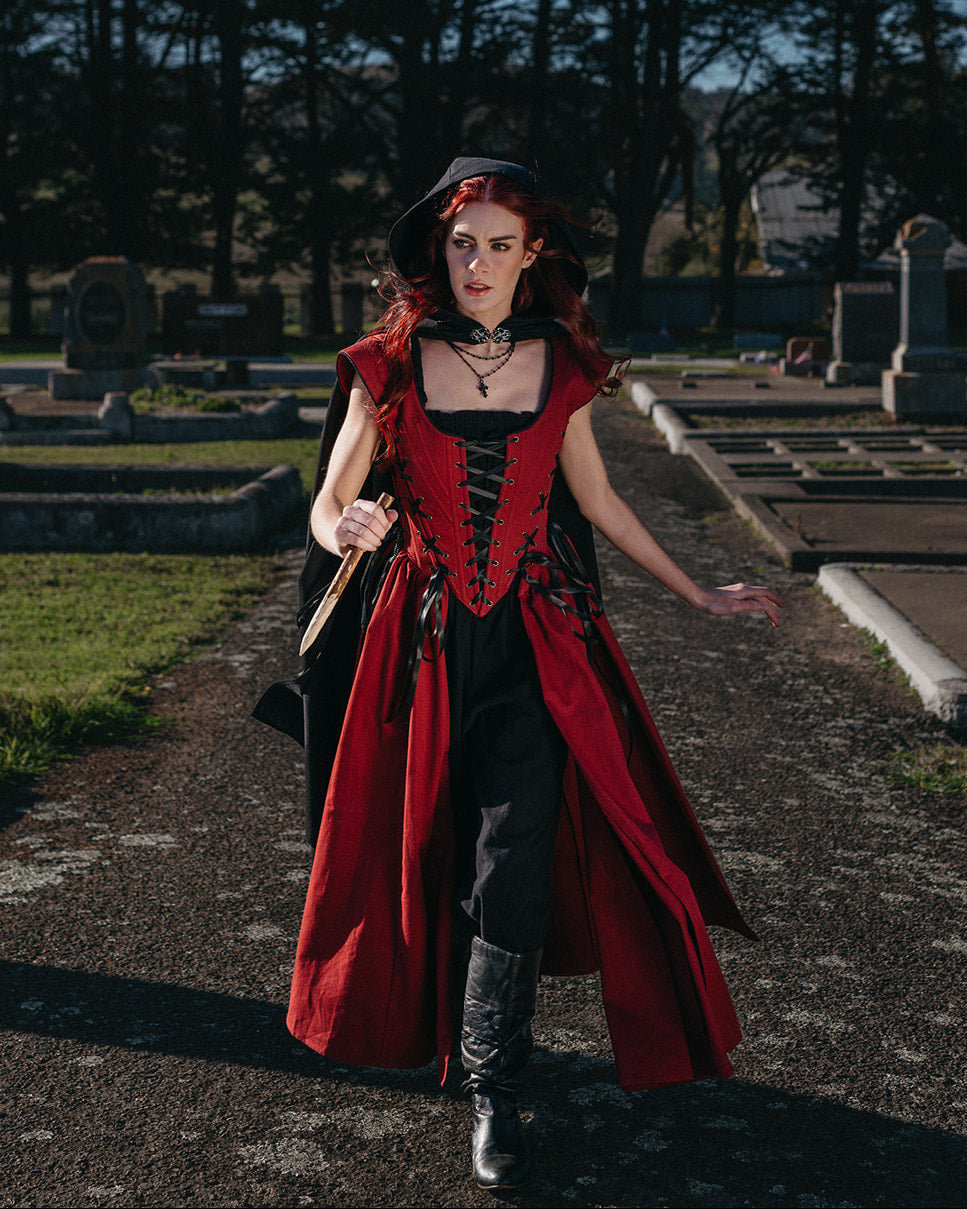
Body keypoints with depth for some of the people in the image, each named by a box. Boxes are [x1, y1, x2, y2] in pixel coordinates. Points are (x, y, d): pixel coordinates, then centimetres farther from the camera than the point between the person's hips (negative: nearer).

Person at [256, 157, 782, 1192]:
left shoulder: (559, 365, 5)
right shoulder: (391, 363, 0)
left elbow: (597, 501, 14)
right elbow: (329, 505, 0)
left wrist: (698, 595, 15)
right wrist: (345, 530, -25)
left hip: (535, 639, 0)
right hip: (422, 636, 0)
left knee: (514, 855, -10)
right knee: (426, 847, 9)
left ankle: (490, 1085, -2)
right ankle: (435, 1023, 32)